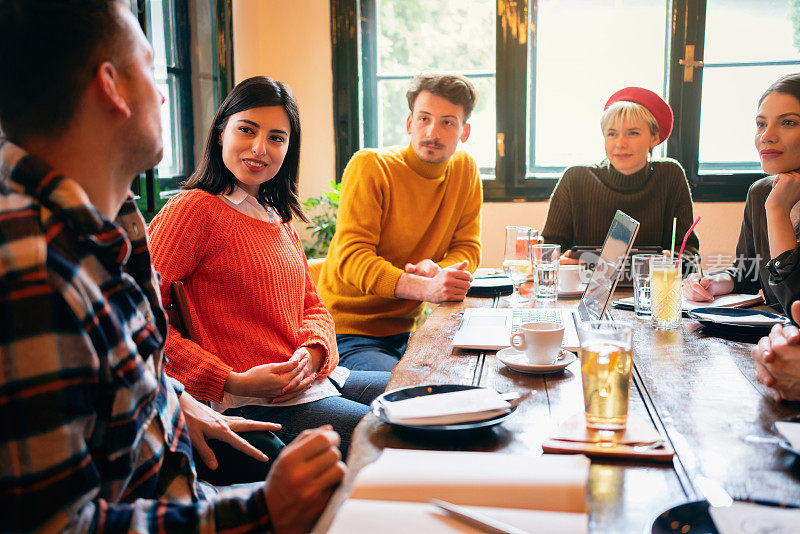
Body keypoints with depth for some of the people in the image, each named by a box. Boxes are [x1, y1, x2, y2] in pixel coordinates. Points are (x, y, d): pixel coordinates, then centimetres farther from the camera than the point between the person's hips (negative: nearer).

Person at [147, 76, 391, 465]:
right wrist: (233, 382, -20)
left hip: (314, 380, 9)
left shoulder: (279, 217, 19)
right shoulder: (195, 208, -9)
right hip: (251, 405, -9)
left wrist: (313, 351, -5)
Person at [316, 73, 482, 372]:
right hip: (349, 333, -5)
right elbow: (351, 258, -21)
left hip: (406, 330, 6)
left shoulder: (464, 170, 4)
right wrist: (426, 288, -37)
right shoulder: (370, 167, -13)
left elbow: (467, 248, 8)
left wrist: (434, 268, -18)